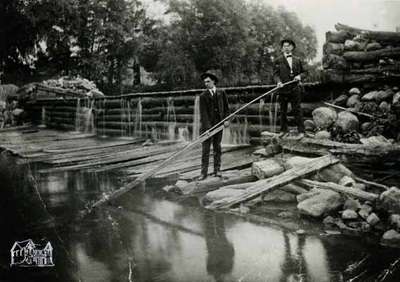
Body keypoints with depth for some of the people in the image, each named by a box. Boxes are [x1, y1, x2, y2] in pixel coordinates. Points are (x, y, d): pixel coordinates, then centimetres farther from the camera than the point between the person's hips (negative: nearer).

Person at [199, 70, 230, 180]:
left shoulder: (221, 93, 8)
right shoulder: (203, 96, -2)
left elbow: (226, 108, 11)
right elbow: (203, 112, -9)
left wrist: (226, 119, -4)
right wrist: (207, 126, -19)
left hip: (219, 124, 2)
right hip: (207, 124, -2)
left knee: (217, 147, 8)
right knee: (205, 149, -2)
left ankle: (217, 170, 15)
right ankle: (204, 172, 2)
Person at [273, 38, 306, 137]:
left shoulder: (297, 60, 14)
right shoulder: (278, 60, 7)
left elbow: (303, 72, 18)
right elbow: (275, 73, -1)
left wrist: (299, 76, -5)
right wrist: (278, 82, -20)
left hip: (295, 89, 1)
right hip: (283, 89, 0)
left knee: (297, 110, -2)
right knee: (283, 111, 6)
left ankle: (301, 131, 1)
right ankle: (283, 130, 17)